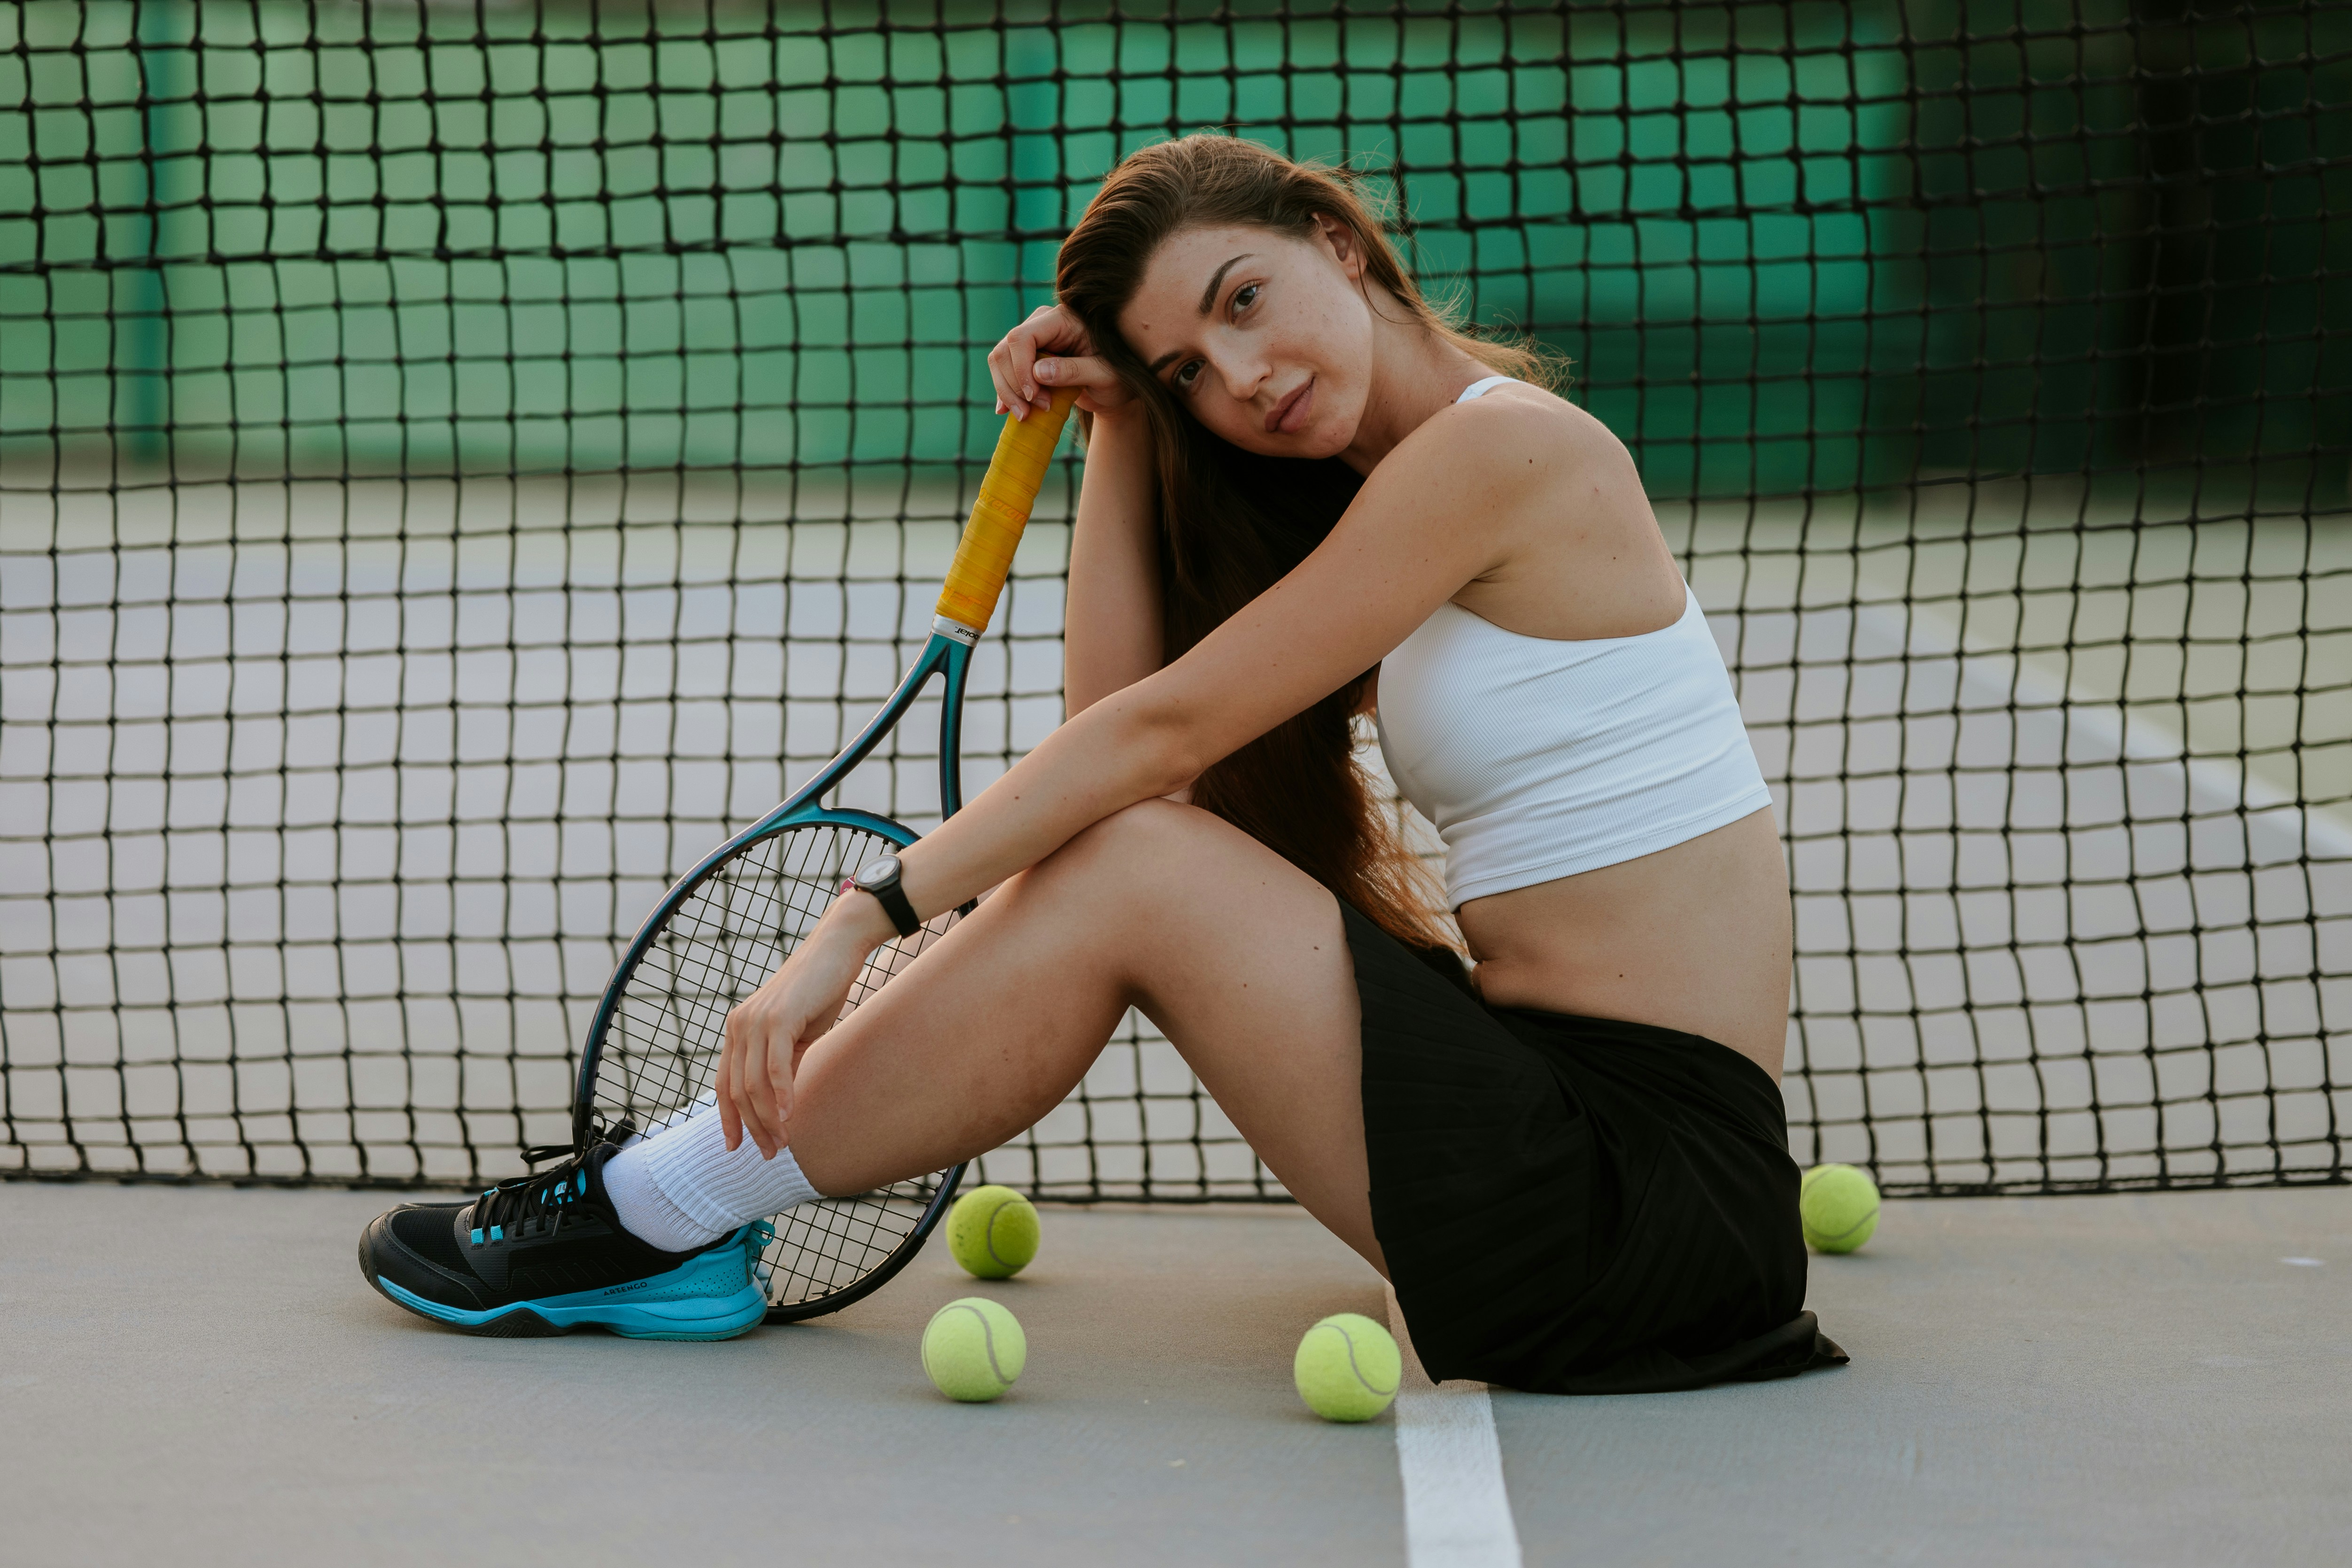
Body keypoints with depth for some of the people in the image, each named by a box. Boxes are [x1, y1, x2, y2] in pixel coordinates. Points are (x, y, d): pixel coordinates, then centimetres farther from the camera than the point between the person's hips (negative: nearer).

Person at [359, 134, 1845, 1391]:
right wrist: (1120, 424, 4)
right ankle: (678, 1197, 5)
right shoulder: (1392, 479, 16)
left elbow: (1165, 728, -14)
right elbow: (1122, 703, 7)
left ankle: (654, 1210, -2)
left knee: (1129, 870, -14)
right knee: (1114, 847, 4)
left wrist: (866, 913, -12)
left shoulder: (1497, 445, -12)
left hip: (1659, 1188, -9)